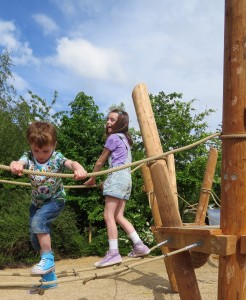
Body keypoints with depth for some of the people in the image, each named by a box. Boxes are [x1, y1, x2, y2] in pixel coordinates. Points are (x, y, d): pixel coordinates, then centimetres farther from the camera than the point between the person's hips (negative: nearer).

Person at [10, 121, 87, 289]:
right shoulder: (28, 157, -15)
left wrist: (79, 169, -64)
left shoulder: (57, 158, -20)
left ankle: (48, 258, -12)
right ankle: (49, 276, 27)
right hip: (37, 202, 5)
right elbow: (19, 163, -37)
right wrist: (15, 165, -63)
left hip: (55, 200, -5)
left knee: (38, 221, -31)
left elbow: (71, 163, -39)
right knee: (36, 239, 8)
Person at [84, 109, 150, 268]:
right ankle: (139, 246, 9)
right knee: (118, 216, 10)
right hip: (126, 177, 9)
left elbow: (100, 162, 2)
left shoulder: (113, 137, -3)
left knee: (109, 215, -10)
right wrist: (107, 181, 30)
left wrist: (92, 179, 15)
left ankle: (113, 253, -14)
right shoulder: (124, 138, 23)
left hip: (117, 176, -9)